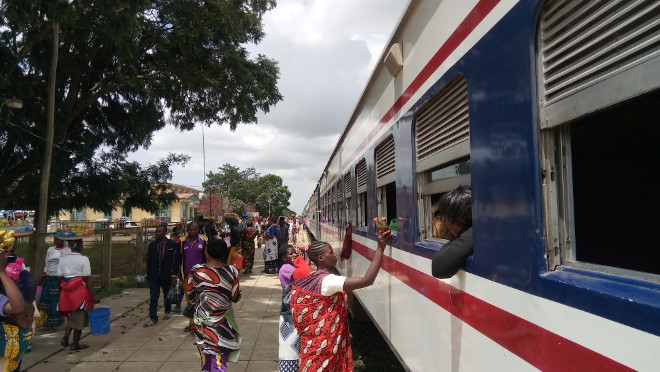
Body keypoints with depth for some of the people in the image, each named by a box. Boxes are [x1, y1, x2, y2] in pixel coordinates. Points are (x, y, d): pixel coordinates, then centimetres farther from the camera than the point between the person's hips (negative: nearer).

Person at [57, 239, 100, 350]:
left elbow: (59, 278, 4)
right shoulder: (84, 259, -12)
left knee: (71, 316, 23)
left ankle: (65, 337, 5)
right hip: (80, 292, -5)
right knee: (79, 317, 7)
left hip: (67, 292, 5)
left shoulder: (63, 259, 4)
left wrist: (63, 291, 16)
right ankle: (75, 344, 14)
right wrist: (94, 295, -11)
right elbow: (87, 279, -14)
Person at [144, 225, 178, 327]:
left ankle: (167, 312, 36)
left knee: (167, 295, 15)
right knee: (153, 297, -1)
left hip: (167, 275, -2)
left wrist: (174, 275, -10)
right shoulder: (152, 245, 3)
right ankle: (153, 318, 4)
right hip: (154, 276, 2)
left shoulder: (172, 244, -7)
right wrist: (148, 275, 3)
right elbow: (149, 261, 6)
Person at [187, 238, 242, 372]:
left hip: (201, 322, 2)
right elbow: (236, 298, -6)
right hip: (222, 323, -1)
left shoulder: (196, 271, -11)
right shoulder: (231, 272, -13)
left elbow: (190, 297, -2)